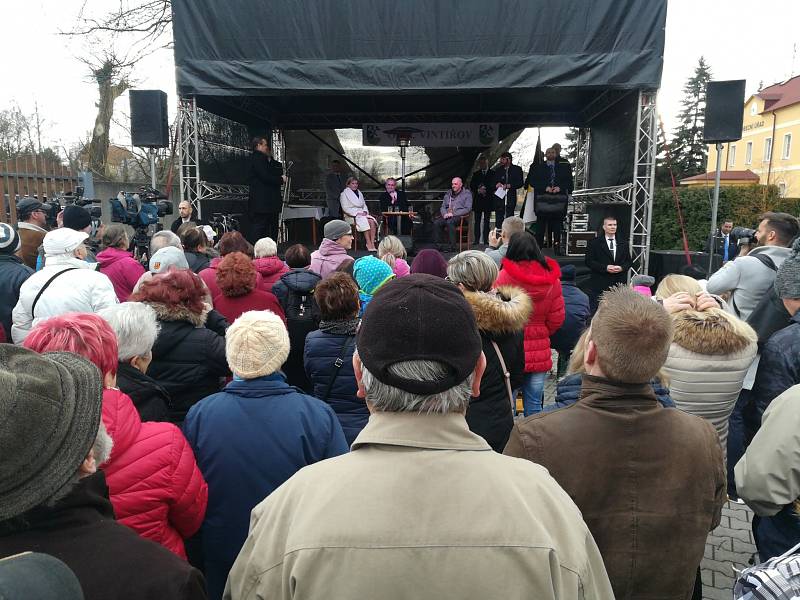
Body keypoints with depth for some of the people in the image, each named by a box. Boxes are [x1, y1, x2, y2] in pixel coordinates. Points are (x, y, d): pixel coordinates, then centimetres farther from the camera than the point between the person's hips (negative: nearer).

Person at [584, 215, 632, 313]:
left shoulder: (623, 243, 14)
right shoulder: (594, 243, 1)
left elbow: (629, 261, 14)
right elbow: (588, 261, -5)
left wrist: (622, 268, -9)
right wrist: (605, 268, -15)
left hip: (618, 284, 3)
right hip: (599, 283, -3)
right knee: (595, 311, -1)